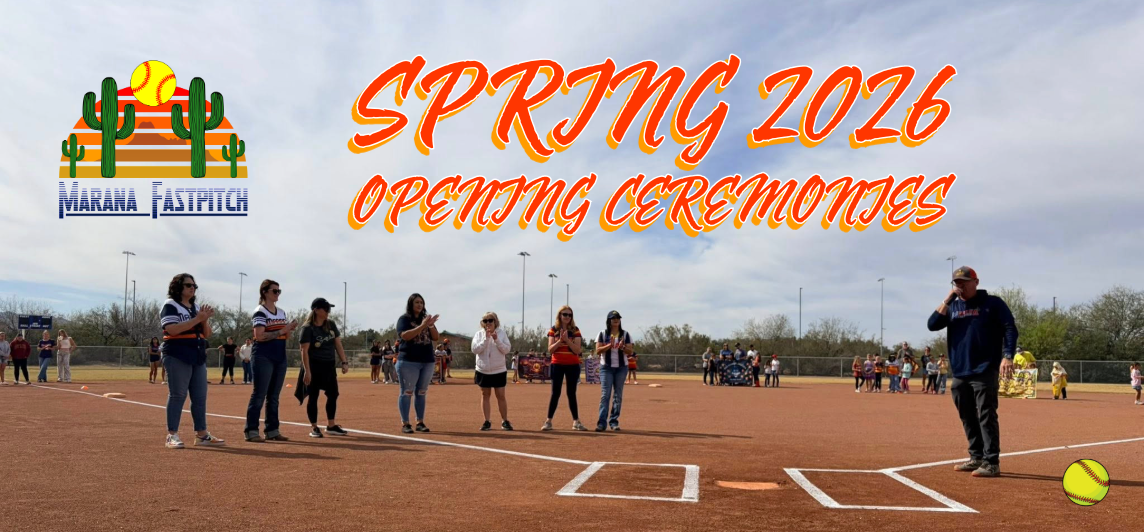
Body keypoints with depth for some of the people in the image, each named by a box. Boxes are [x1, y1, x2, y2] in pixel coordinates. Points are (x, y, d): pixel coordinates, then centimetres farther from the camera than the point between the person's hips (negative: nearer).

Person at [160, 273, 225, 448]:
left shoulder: (196, 307, 18)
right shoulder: (170, 306, -5)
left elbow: (207, 334, 16)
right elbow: (172, 329, -20)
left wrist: (205, 319, -4)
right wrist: (197, 319, -21)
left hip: (198, 358, 8)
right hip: (177, 356, -7)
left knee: (200, 397, 7)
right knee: (177, 395, -7)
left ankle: (201, 435, 12)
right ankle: (172, 435, -2)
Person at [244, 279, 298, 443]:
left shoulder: (282, 312, 15)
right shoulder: (260, 312, -7)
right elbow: (259, 336, -18)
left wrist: (290, 329, -3)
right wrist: (281, 331, -20)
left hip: (280, 358, 8)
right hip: (263, 357, -7)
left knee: (274, 396, 9)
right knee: (259, 394, -8)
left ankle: (272, 430, 14)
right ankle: (251, 431, -6)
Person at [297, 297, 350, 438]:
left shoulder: (331, 325, 5)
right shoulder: (308, 328, -13)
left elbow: (338, 344, 9)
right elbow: (304, 351, -16)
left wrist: (344, 362, 1)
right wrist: (307, 371, -21)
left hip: (329, 365, 7)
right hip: (314, 366, -6)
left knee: (333, 394, 9)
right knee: (313, 396, 0)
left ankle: (331, 425, 19)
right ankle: (314, 428, 8)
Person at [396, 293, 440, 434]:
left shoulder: (426, 319, 14)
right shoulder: (404, 319, -2)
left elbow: (436, 338, 7)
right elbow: (405, 336, -19)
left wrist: (431, 325, -12)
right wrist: (422, 326, -25)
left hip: (427, 361, 5)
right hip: (408, 361, -5)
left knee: (421, 393, 8)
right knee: (407, 392, -4)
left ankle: (420, 422, 12)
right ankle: (405, 424, -2)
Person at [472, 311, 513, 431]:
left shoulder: (502, 333, -2)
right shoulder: (479, 334, -1)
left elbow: (507, 350, -7)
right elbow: (475, 350, -12)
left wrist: (496, 340, -20)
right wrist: (486, 338, -20)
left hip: (499, 371, -1)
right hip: (483, 371, 1)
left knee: (501, 395, 1)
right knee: (485, 395, 7)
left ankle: (505, 421, 10)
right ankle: (487, 422, 14)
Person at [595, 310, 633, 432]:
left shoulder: (625, 334, 6)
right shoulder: (602, 334, 2)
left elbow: (630, 352, 0)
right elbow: (598, 351, -5)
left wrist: (622, 347, -20)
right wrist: (609, 345, -20)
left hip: (621, 368, 2)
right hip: (606, 368, -2)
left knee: (618, 395, 3)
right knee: (605, 394, -8)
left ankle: (614, 422, 8)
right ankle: (601, 422, -12)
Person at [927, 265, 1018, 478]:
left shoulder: (992, 303, 0)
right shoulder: (952, 306, 14)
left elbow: (1010, 329, -6)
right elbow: (932, 325, 1)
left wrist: (1007, 356, -20)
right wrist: (948, 299, -4)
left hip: (984, 372, -6)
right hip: (959, 373, 6)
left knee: (986, 417, -9)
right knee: (967, 418, 11)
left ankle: (991, 462, -7)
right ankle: (977, 457, 20)